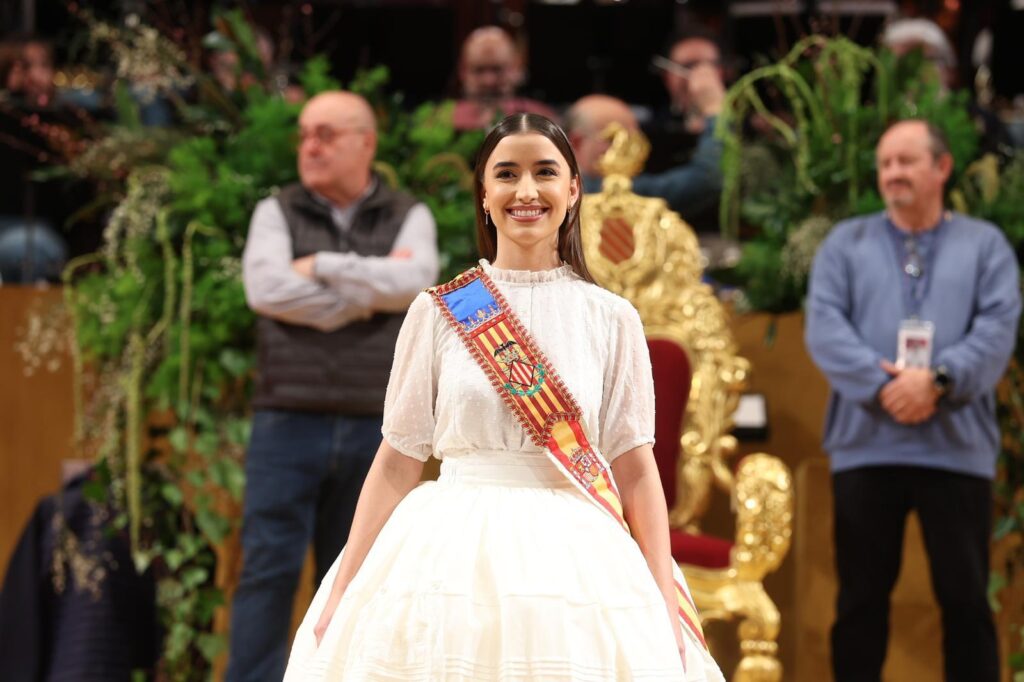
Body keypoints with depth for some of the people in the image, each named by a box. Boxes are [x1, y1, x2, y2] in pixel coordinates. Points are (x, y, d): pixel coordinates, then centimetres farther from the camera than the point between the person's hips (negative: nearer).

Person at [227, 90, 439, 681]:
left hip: (375, 427, 1)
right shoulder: (277, 212, 8)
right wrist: (368, 291, -8)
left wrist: (322, 267, -6)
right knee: (269, 567, -6)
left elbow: (414, 281, -11)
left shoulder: (408, 217, 9)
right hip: (289, 421, -1)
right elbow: (267, 289, -9)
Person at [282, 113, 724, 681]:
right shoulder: (437, 312, 4)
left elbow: (637, 470, 3)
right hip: (449, 563, 0)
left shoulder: (611, 319, 5)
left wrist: (666, 615, -4)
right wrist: (341, 595, -1)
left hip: (573, 564, 0)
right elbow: (397, 463, 5)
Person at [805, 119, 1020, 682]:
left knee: (965, 595, 1)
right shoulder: (846, 243, 12)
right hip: (864, 445, 1)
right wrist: (882, 387, -17)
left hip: (957, 448, -1)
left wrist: (937, 379, -19)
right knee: (861, 595, 5)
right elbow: (824, 327, -2)